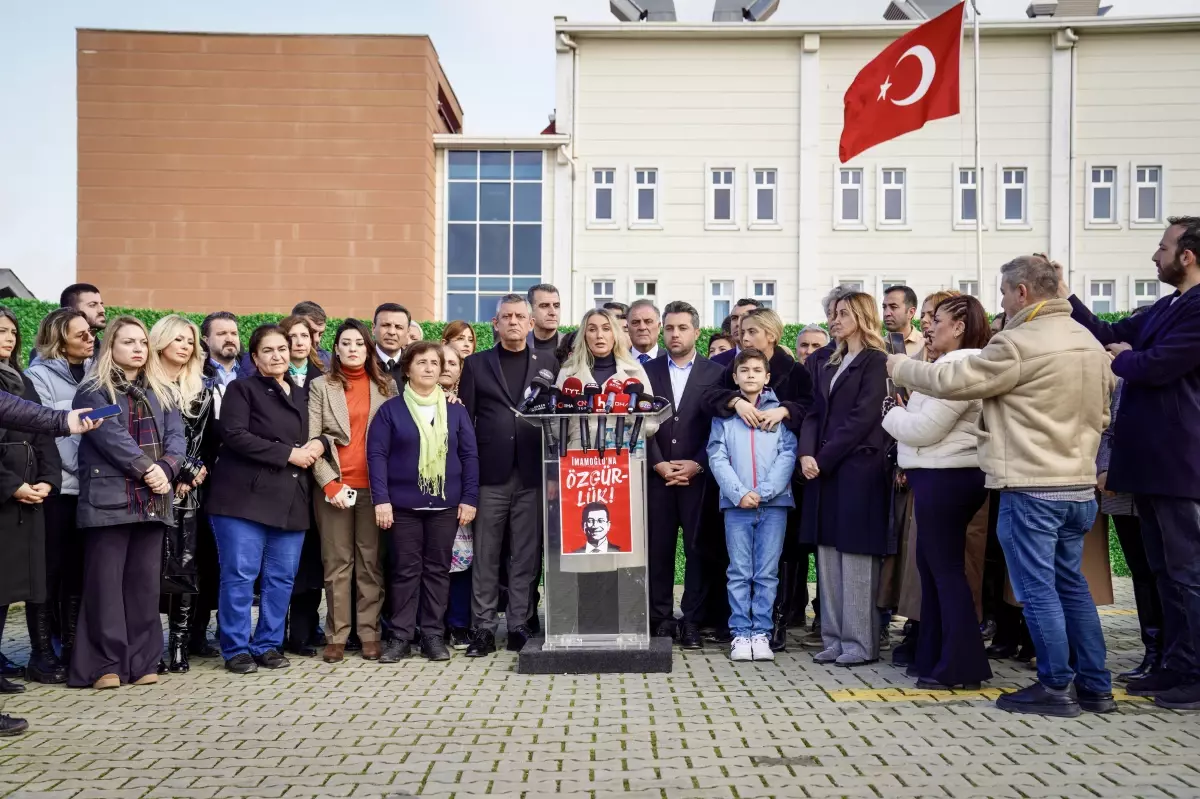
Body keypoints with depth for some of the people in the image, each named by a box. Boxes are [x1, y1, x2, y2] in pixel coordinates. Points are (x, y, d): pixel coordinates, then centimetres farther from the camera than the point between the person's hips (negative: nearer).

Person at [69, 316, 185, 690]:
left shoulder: (163, 392, 17)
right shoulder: (93, 391, 1)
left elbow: (176, 436, 5)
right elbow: (112, 437, -12)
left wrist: (165, 468, -13)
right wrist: (146, 469, -16)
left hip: (152, 499, 5)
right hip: (108, 497, -5)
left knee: (145, 581, 6)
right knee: (106, 581, -3)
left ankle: (142, 662, 12)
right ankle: (105, 664, 2)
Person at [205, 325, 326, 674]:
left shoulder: (299, 396, 21)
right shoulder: (241, 389, 1)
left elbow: (306, 440, 29)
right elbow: (234, 435, -13)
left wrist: (316, 445, 3)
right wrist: (288, 454, -13)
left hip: (290, 500, 6)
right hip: (245, 497, -6)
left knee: (282, 577, 5)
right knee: (240, 575, -4)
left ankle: (268, 645, 16)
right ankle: (237, 649, 6)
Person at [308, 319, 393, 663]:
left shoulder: (385, 386, 11)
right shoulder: (321, 386, 7)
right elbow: (313, 440, 0)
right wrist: (330, 483, -8)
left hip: (373, 486, 1)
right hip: (333, 486, -1)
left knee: (371, 561, 2)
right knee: (337, 562, 2)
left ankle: (369, 633, 9)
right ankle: (337, 636, 8)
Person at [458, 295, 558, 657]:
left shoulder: (548, 363, 11)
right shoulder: (476, 364, 9)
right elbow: (466, 417, 5)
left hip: (533, 474, 0)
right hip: (490, 474, 0)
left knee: (526, 555, 3)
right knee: (485, 556, 3)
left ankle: (519, 626, 11)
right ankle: (484, 628, 10)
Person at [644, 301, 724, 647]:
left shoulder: (716, 373, 5)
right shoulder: (647, 372, 10)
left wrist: (697, 464, -9)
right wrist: (659, 464, -5)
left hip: (698, 475, -1)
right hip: (657, 474, 1)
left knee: (698, 548, -1)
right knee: (658, 548, 3)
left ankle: (692, 621, 6)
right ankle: (660, 618, 12)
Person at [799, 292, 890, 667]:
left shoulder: (875, 362, -4)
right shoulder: (830, 366, 20)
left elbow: (862, 418, -12)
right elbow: (815, 414, 13)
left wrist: (823, 458, -13)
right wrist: (807, 454, -4)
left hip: (858, 468, -7)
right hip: (825, 470, 7)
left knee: (856, 556, -4)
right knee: (828, 556, 7)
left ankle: (861, 643, 3)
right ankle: (835, 639, 13)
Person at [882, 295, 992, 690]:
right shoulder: (959, 364, 17)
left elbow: (925, 428, -18)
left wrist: (891, 414, -2)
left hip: (944, 478, -11)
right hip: (942, 476, 11)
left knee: (946, 569, -4)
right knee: (931, 565, 14)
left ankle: (961, 667, 3)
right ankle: (934, 657, 22)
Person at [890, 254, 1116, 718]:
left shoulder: (1019, 344, -15)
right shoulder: (1091, 344, 12)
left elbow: (951, 381, -11)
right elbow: (1100, 414, 20)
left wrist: (899, 366, 5)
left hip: (1030, 488, -8)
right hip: (1080, 485, 8)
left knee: (1038, 589, 1)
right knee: (1071, 585, 15)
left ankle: (1056, 687, 7)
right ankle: (1095, 687, 20)